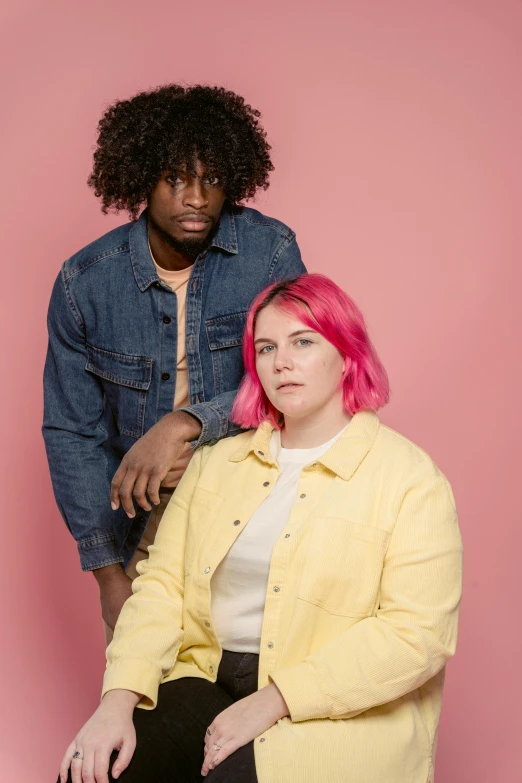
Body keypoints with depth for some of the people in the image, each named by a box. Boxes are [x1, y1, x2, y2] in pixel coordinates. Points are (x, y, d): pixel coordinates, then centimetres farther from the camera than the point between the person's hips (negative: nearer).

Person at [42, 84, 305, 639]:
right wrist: (108, 571, -7)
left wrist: (187, 422, -34)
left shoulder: (271, 252, -10)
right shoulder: (84, 283, -7)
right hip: (138, 515, 1)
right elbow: (72, 432, -3)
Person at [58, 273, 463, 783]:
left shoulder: (411, 479, -6)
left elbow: (416, 632, -13)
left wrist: (274, 701, -18)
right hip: (209, 679, 4)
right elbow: (163, 584, 5)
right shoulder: (215, 463, 11)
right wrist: (119, 699, -12)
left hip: (337, 708, -3)